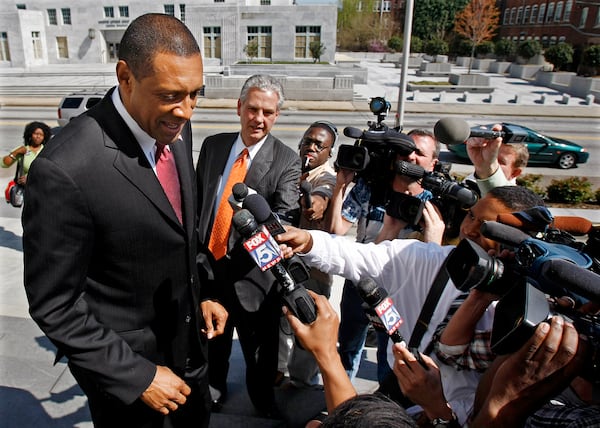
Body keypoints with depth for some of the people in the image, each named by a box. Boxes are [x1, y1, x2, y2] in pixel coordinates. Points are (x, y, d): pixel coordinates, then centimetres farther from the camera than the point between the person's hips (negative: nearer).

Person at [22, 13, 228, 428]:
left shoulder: (174, 128, -7)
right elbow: (53, 305, -21)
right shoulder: (66, 169, -30)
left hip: (188, 339, 7)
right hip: (124, 362, -6)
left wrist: (202, 294, 3)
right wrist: (137, 375, -18)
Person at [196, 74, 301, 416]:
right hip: (207, 263, 4)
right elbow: (196, 198, 9)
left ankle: (263, 401, 45)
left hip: (251, 271, -4)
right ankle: (215, 390, 55)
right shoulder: (213, 145, 1)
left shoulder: (287, 161, -11)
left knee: (260, 349, 15)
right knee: (212, 340, 26)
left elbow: (288, 216, -24)